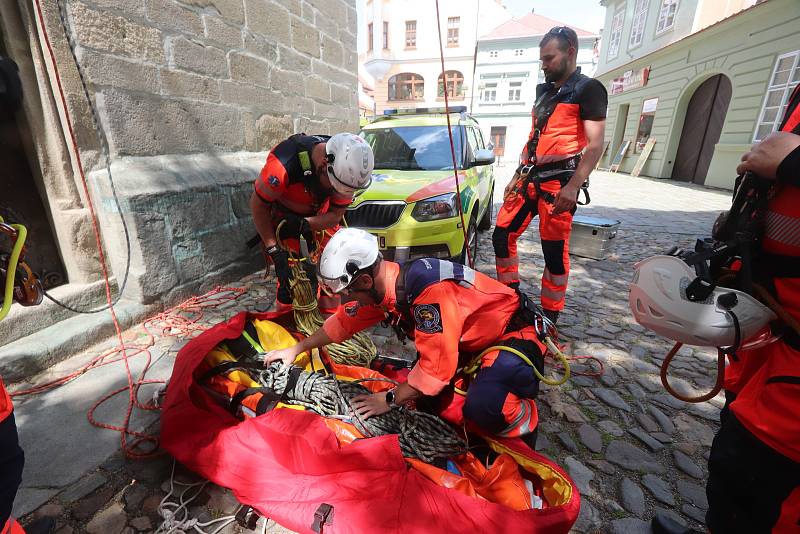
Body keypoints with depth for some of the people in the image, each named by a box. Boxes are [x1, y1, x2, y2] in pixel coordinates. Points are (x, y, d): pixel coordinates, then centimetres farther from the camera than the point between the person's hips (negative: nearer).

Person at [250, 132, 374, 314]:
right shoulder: (284, 164, -37)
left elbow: (335, 215, -13)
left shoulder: (346, 170, -25)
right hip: (282, 214, -3)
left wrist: (303, 225, -30)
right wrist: (274, 250, -22)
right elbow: (258, 204, -21)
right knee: (289, 276, -9)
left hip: (320, 214, 3)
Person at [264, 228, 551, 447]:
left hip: (516, 334, -8)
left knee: (482, 405, -31)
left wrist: (389, 399, -18)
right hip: (471, 340, 8)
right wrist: (296, 349, 13)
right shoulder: (381, 283, -7)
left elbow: (437, 366, -31)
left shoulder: (429, 290, -35)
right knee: (423, 394, -6)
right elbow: (344, 321, 8)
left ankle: (525, 425, 0)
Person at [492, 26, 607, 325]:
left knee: (555, 251, -3)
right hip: (529, 178, 8)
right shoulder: (544, 91, 21)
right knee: (502, 235, 4)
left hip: (558, 182, -7)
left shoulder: (588, 89, -2)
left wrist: (573, 186, -22)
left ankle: (550, 316, 11)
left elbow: (595, 145, -11)